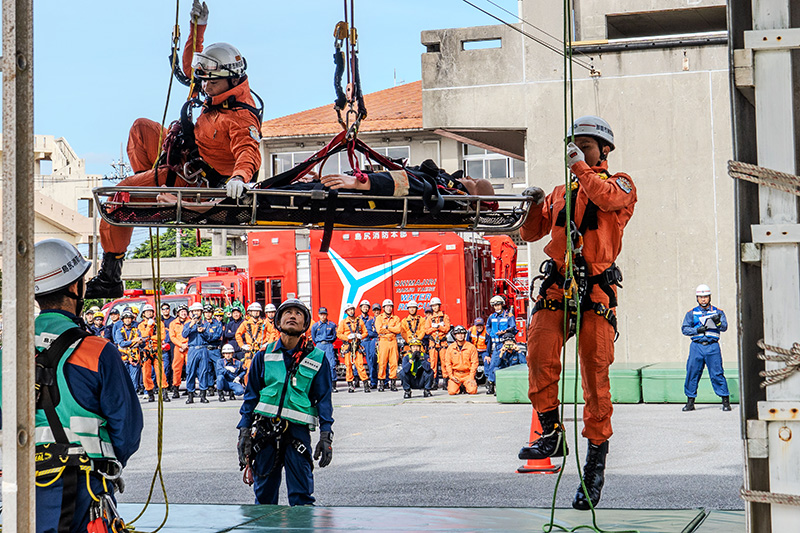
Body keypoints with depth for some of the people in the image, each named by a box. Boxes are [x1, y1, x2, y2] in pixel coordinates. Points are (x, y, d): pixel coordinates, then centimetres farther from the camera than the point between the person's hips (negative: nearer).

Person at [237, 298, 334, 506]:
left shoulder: (317, 358, 5)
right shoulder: (265, 355, 8)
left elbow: (324, 398, 5)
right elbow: (251, 394, 11)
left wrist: (326, 435, -3)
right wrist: (244, 431, 4)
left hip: (298, 429, -2)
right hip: (265, 429, 2)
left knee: (301, 496, -6)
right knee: (264, 493, 9)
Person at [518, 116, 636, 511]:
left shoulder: (620, 184, 11)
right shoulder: (561, 193, 24)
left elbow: (608, 199, -15)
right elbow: (529, 233, 24)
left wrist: (581, 168, -10)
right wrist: (534, 206, 6)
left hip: (596, 289, -3)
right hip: (556, 285, 3)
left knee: (595, 376, -4)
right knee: (540, 356, -18)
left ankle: (596, 458, 4)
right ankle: (551, 433, -5)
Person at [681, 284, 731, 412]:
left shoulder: (718, 312, 10)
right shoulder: (692, 313, 12)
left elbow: (724, 327, 0)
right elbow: (684, 329, 6)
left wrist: (718, 322, -22)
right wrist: (697, 330, -11)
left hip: (712, 346, -2)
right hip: (696, 346, 2)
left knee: (717, 374, -7)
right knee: (692, 373, 1)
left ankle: (726, 401, 0)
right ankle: (690, 402, 10)